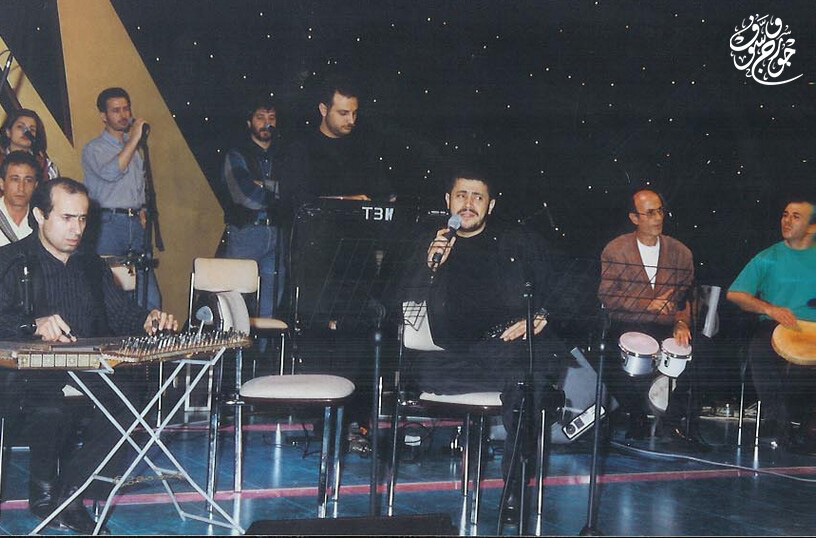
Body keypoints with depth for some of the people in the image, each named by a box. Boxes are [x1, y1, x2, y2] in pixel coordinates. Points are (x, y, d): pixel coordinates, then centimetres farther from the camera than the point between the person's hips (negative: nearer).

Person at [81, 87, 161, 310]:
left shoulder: (133, 147, 21)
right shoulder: (94, 149, 0)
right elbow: (110, 173, -20)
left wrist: (143, 210, 14)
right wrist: (134, 138, -18)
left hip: (136, 223, 6)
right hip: (109, 224, -6)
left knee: (151, 298, -2)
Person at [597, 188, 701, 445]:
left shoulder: (680, 253, 11)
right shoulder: (615, 250, 2)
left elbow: (688, 297, 8)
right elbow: (606, 296, -6)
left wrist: (682, 323, -12)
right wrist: (648, 305, -14)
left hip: (667, 330, 2)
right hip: (626, 328, -2)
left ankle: (673, 420, -2)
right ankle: (636, 417, -1)